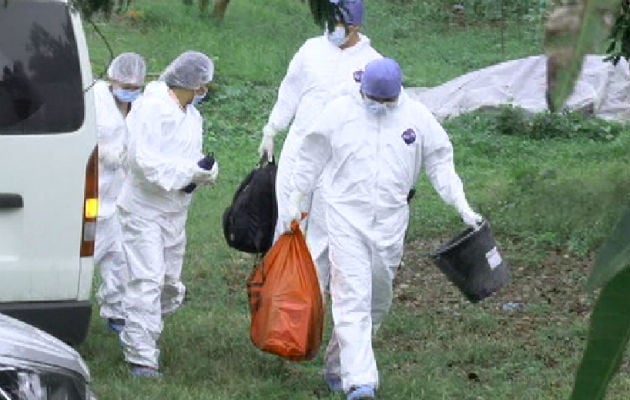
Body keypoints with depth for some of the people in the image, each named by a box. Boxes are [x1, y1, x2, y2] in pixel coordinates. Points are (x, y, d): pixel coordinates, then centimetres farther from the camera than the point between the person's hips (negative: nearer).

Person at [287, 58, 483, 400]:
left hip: (390, 221, 3)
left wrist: (462, 206, -1)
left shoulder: (418, 118, 0)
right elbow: (312, 157, 7)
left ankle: (337, 363, 29)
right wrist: (296, 200, 11)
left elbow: (440, 164, 7)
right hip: (347, 219, -3)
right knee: (352, 298, -13)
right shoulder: (340, 112, -3)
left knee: (377, 301, 12)